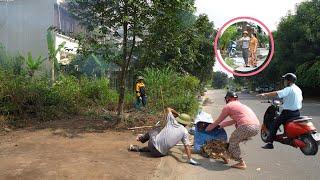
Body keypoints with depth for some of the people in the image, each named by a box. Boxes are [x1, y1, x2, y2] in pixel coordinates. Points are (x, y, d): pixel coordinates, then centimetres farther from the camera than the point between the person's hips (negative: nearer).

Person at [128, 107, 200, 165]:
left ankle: (142, 138, 54)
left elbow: (168, 109, 13)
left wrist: (178, 114, 23)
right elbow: (187, 146, -11)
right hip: (160, 153, -1)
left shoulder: (172, 121, -1)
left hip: (153, 143, 1)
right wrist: (190, 159, -6)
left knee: (156, 130, 32)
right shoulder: (184, 132, -7)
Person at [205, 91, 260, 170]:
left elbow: (218, 120, 17)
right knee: (235, 139, 26)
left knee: (233, 142, 15)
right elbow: (234, 121, 36)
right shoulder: (241, 105, 31)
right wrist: (219, 125, 44)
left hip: (247, 126, -8)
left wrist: (208, 128, 31)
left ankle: (241, 163, 15)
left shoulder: (228, 106, 8)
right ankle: (227, 156, 35)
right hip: (257, 127, 8)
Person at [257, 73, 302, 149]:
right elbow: (301, 98, 27)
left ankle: (270, 143, -7)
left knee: (274, 124, -4)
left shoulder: (288, 89, -16)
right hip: (297, 112, 9)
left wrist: (264, 94, -22)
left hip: (288, 112, -9)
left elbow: (276, 94, -26)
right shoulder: (298, 89, 11)